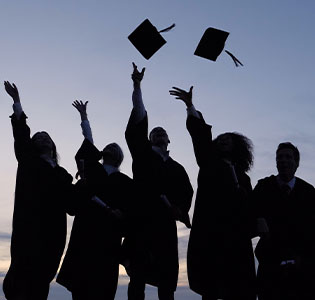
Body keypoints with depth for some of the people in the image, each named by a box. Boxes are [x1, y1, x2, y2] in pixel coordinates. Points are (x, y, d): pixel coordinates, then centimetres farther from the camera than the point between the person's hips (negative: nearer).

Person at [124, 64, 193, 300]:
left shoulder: (177, 168, 19)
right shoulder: (142, 154, 12)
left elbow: (187, 192, 10)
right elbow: (137, 126, 2)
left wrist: (179, 210, -12)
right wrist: (137, 86, -3)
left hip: (166, 226, 3)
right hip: (142, 221, -3)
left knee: (167, 281, 1)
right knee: (138, 277, -5)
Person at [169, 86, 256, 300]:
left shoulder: (242, 177, 20)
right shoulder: (210, 164, 12)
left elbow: (248, 208, 15)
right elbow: (201, 136, -1)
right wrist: (190, 106, -13)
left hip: (236, 239, 3)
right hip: (210, 234, -3)